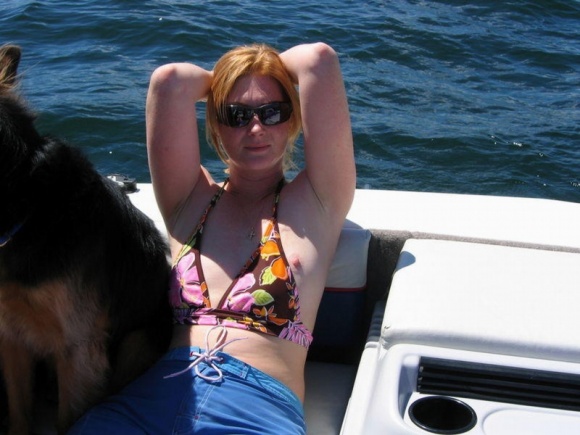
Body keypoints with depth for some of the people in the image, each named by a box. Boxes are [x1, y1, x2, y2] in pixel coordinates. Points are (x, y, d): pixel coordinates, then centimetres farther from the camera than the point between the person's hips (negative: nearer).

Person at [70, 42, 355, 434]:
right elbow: (169, 81, 5)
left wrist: (273, 66, 22)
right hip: (159, 390, 1)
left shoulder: (315, 205, 11)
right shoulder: (191, 200, 17)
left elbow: (319, 59, 3)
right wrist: (222, 80, 22)